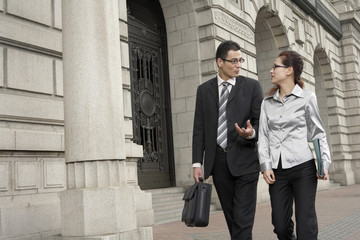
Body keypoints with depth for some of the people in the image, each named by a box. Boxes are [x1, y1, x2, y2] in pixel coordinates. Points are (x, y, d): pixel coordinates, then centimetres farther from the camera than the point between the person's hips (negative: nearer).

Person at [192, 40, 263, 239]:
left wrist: (251, 133, -23)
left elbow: (260, 122, 1)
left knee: (243, 218, -6)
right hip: (217, 161, 3)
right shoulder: (204, 90, 10)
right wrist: (197, 163, 1)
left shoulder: (252, 86, 4)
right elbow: (199, 128, 8)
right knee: (231, 217, 9)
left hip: (245, 158, -2)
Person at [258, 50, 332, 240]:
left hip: (303, 167, -3)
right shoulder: (267, 102, 11)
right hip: (277, 170, 3)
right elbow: (263, 135, 7)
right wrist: (266, 165, -3)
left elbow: (318, 133, 4)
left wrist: (324, 162, -7)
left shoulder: (307, 98, 2)